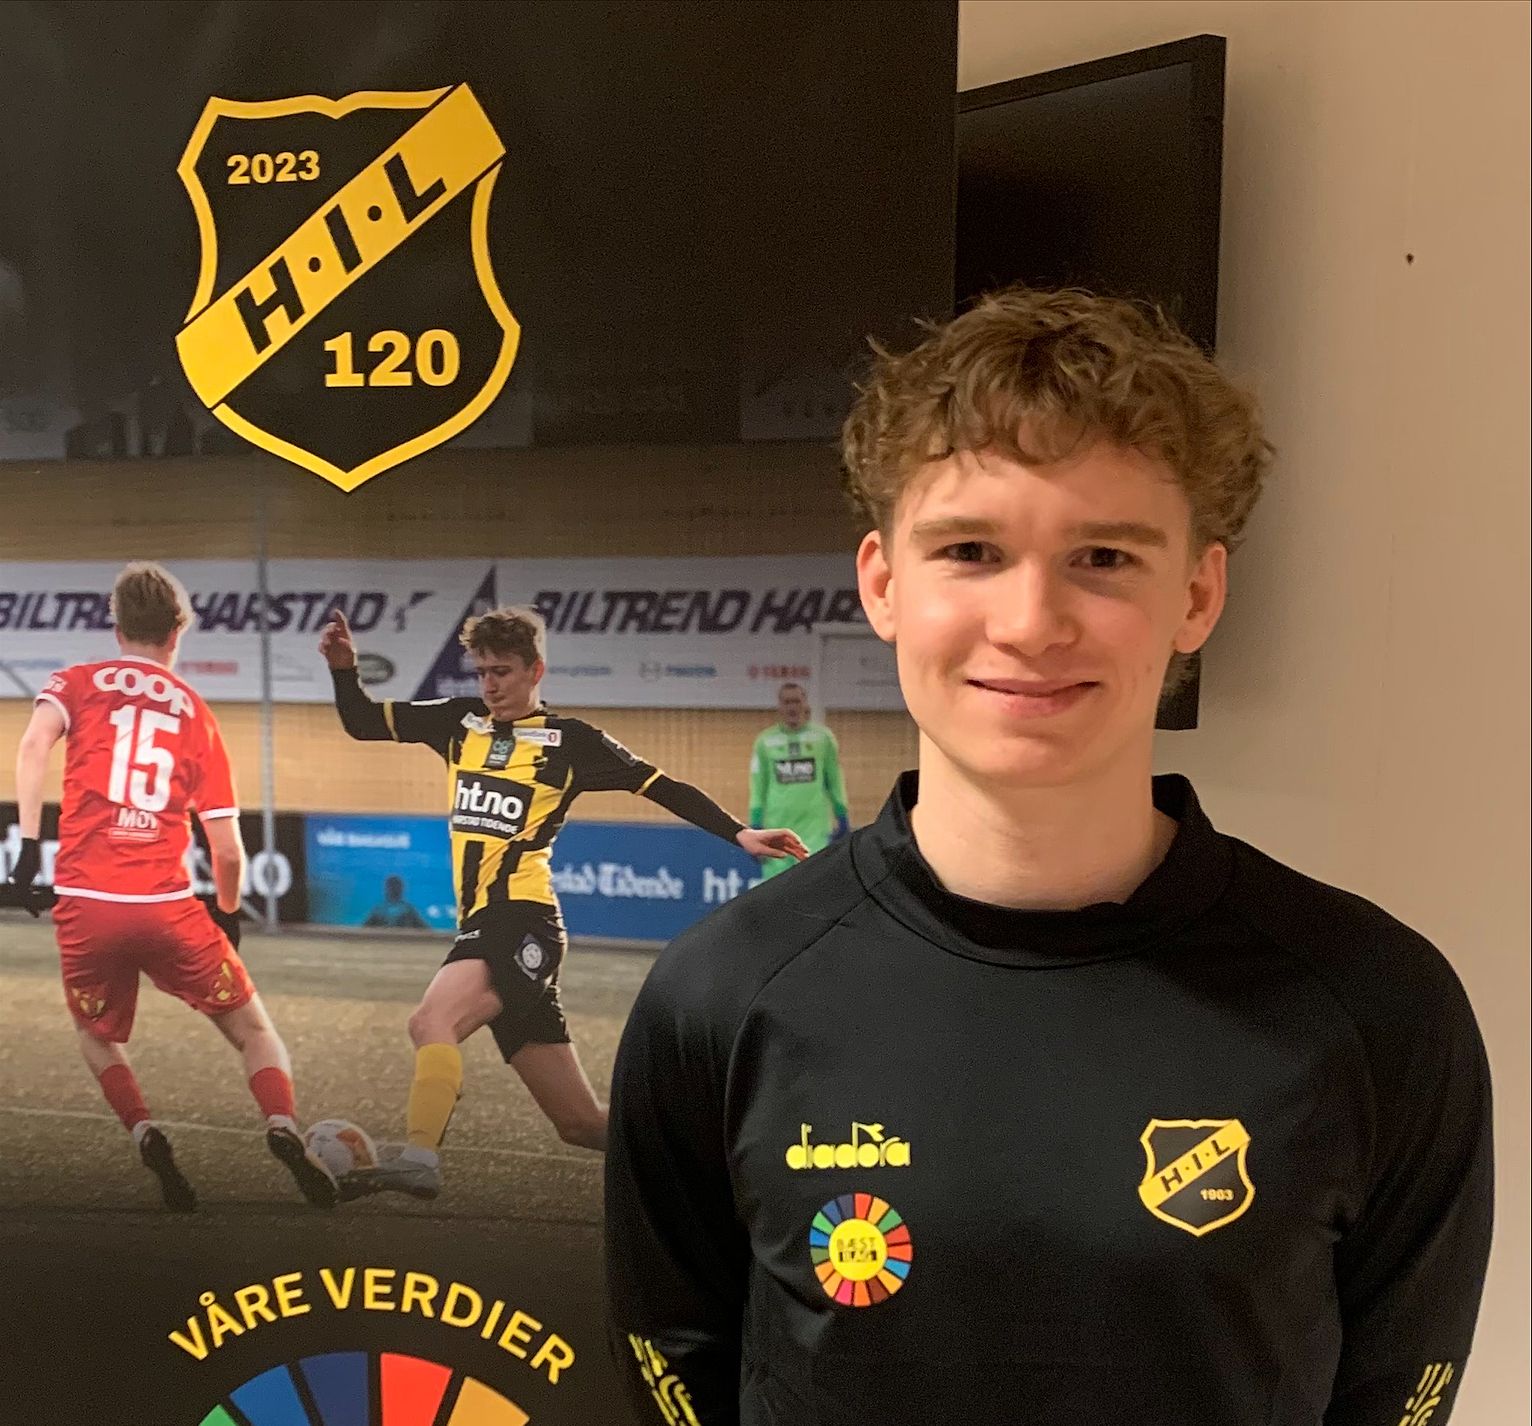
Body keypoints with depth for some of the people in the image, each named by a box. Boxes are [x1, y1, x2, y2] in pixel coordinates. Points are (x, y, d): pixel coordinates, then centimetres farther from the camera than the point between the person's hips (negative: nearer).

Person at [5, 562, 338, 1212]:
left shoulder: (76, 682, 11)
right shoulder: (196, 713, 11)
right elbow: (228, 851, 9)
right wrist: (228, 914, 25)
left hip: (84, 906, 1)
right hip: (169, 908, 0)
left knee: (97, 1038, 26)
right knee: (252, 1029, 15)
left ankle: (145, 1135, 4)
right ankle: (284, 1130, -7)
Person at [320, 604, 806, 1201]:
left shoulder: (570, 740, 0)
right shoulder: (460, 721, 14)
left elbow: (662, 788, 0)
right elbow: (361, 722, 19)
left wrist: (740, 834, -8)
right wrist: (344, 668, 1)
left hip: (522, 923, -5)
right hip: (481, 926, 6)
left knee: (431, 1022, -30)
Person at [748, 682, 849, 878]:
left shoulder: (823, 736, 5)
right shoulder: (764, 741, 5)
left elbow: (835, 780, 11)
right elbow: (758, 787, 8)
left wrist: (841, 816, 8)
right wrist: (755, 825, 3)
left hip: (816, 826, -1)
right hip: (777, 825, 1)